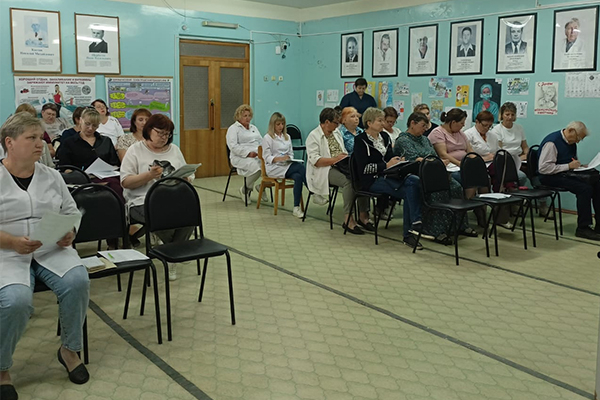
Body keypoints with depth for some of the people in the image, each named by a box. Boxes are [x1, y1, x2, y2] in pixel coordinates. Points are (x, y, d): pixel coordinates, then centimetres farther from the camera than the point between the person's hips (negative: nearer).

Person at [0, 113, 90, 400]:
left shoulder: (52, 177, 12)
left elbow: (71, 213, 15)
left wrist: (70, 233, -6)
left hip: (52, 251, 4)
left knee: (77, 281, -26)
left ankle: (70, 349, -1)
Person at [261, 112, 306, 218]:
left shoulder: (287, 137, 21)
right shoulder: (267, 138, 2)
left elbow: (291, 153, 21)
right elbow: (267, 157, -5)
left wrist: (289, 158, -4)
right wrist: (279, 158, -22)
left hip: (286, 165, 5)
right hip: (273, 167, -5)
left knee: (298, 177, -30)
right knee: (300, 167, -29)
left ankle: (296, 208, -30)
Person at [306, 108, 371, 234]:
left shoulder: (336, 132, 21)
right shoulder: (313, 136, -3)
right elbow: (315, 160, -14)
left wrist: (347, 157, 3)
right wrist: (335, 159, -18)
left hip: (341, 166, 7)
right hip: (325, 170, -7)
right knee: (348, 181, -33)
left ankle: (363, 215, -19)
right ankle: (348, 218, -28)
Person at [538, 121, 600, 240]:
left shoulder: (571, 142, 12)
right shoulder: (551, 142, -16)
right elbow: (544, 168, -23)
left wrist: (579, 165, 5)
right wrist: (569, 166, -20)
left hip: (567, 174, 9)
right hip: (551, 177, -9)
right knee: (585, 188, -26)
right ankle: (583, 228, -16)